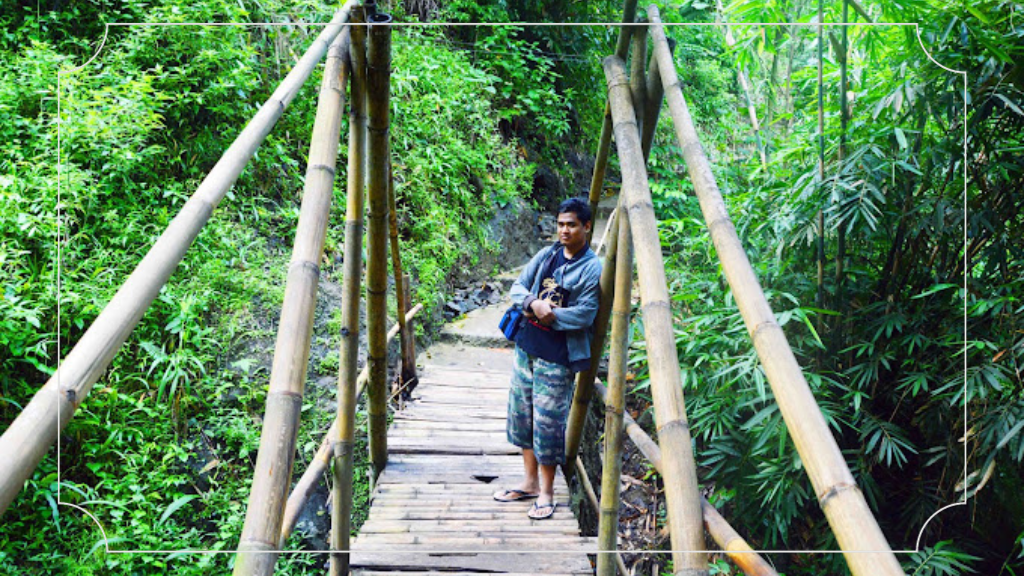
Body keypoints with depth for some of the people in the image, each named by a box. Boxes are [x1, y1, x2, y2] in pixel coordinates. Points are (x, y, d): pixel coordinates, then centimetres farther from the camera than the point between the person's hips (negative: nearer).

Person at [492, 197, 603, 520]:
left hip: (557, 357, -7)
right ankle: (530, 481, 30)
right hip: (526, 347, 7)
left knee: (548, 421, -1)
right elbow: (518, 286, 7)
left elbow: (584, 315, -16)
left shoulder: (592, 269, -10)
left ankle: (546, 492, 16)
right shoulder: (546, 255, 8)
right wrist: (533, 303, -13)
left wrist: (549, 315, -19)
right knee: (522, 413, 14)